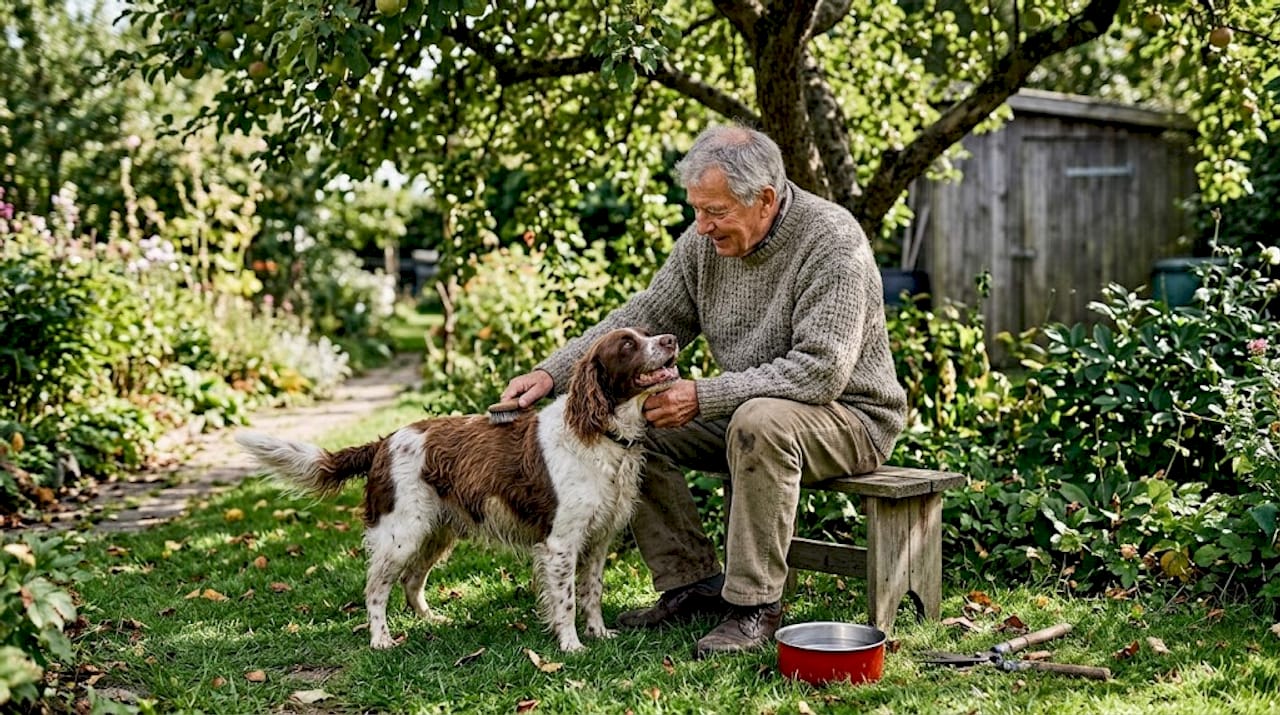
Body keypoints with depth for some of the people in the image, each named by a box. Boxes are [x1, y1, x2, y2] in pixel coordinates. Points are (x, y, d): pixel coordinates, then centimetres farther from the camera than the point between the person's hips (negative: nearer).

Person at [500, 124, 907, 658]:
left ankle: (755, 604, -25)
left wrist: (704, 397, -30)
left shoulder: (831, 242, -23)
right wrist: (553, 372, -11)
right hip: (745, 410, 7)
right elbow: (641, 319, 2)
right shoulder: (706, 240, -2)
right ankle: (692, 583, -3)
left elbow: (820, 372, -29)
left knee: (759, 422, -38)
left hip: (850, 416, -7)